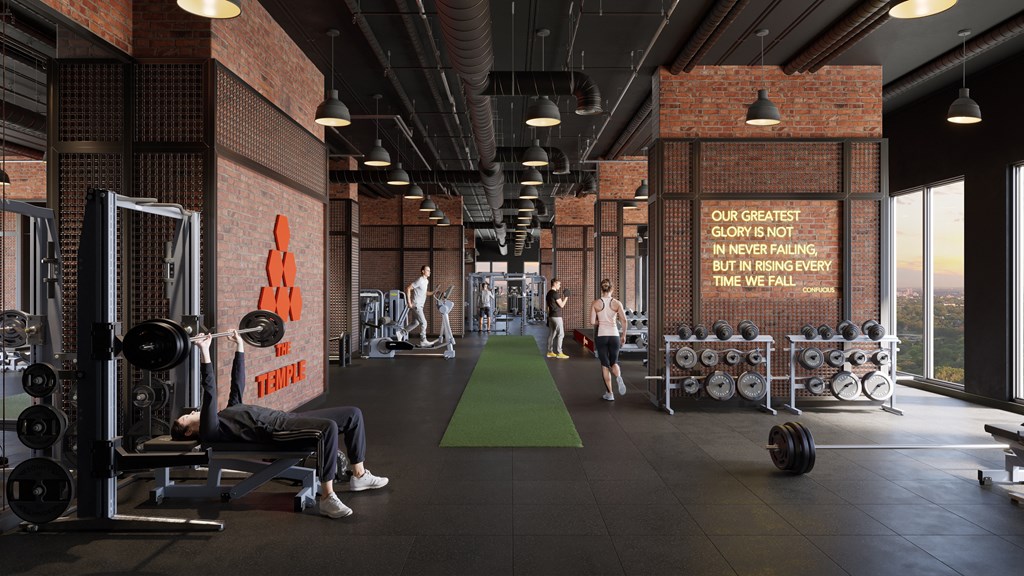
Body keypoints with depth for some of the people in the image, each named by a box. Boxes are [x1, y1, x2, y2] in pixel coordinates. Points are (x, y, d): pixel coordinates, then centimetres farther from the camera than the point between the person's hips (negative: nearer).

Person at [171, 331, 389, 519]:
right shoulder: (209, 432, 1)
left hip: (288, 418, 10)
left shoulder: (227, 415, 29)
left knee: (353, 414, 3)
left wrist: (240, 345, 37)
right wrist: (204, 352, -19)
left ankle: (359, 475, 11)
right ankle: (327, 498, -33)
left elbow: (237, 384, 34)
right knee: (329, 427, -38)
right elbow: (209, 392, -12)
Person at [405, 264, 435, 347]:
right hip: (415, 305, -10)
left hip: (419, 306, 10)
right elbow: (408, 289, -19)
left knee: (416, 323, 17)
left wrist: (432, 293, 7)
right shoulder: (419, 280, -15)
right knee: (423, 322, -10)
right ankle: (423, 341, -4)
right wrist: (409, 302, -21)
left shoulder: (426, 281, 13)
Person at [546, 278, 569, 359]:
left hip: (551, 316, 9)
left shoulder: (548, 293, 13)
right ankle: (559, 353, -7)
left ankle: (550, 352, 14)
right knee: (560, 334, -6)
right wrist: (566, 297, 0)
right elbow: (561, 305, -13)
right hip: (556, 316, -9)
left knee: (551, 334, 12)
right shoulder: (555, 293, -15)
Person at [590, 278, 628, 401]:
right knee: (614, 362, 16)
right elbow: (624, 320, -8)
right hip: (614, 335, 1)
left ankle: (610, 393, 8)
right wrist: (623, 335, 3)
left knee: (605, 364, 9)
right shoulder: (617, 303, -1)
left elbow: (592, 322, -7)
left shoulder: (595, 303, -3)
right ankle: (618, 377, -18)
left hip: (601, 336, -1)